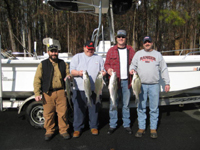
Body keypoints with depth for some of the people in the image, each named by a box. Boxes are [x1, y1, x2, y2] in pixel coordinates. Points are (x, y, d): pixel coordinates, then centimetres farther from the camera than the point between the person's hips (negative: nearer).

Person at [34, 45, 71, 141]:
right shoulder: (43, 64, 5)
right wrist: (37, 94, -8)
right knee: (48, 113, 6)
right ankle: (49, 131, 24)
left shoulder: (63, 64, 11)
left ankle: (63, 130, 20)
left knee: (62, 113, 2)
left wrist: (68, 77, -6)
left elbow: (68, 75, 20)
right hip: (47, 93, -1)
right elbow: (37, 80, 1)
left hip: (60, 92, 1)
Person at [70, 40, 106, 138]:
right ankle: (77, 128, 16)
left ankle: (94, 127, 24)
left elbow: (103, 70, 19)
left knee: (94, 108, 7)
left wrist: (103, 72, -5)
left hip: (94, 89, 1)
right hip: (79, 89, -1)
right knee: (79, 109, 2)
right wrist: (78, 73, -18)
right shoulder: (77, 57, 12)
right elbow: (71, 70, 3)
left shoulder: (99, 58, 17)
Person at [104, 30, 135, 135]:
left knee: (126, 104, 10)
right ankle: (112, 125, 17)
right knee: (113, 103, 3)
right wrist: (108, 69, -13)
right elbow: (106, 64, 8)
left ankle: (126, 124, 23)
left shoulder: (130, 50, 11)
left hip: (126, 81, 1)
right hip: (114, 81, -1)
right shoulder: (111, 50, 7)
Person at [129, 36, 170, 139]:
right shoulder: (138, 54, 13)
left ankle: (153, 128, 15)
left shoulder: (157, 54, 12)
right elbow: (133, 65, 16)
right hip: (141, 85, 1)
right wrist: (132, 70, -8)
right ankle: (141, 128, 16)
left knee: (154, 108, 3)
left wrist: (167, 83, 5)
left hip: (154, 85, 0)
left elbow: (164, 69, 11)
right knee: (141, 108, 5)